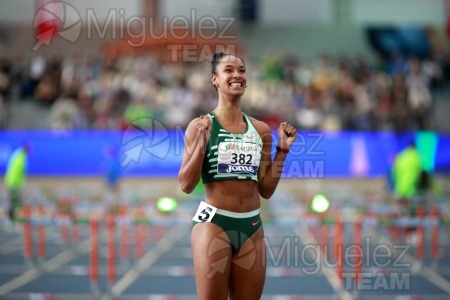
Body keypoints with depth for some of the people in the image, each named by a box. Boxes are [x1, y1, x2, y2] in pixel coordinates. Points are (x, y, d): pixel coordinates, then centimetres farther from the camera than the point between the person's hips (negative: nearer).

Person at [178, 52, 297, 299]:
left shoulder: (261, 130, 8)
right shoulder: (201, 125, -4)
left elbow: (266, 190, 12)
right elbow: (186, 185, -7)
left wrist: (282, 149, 5)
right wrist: (201, 142, -16)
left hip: (252, 226, 5)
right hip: (213, 223, -5)